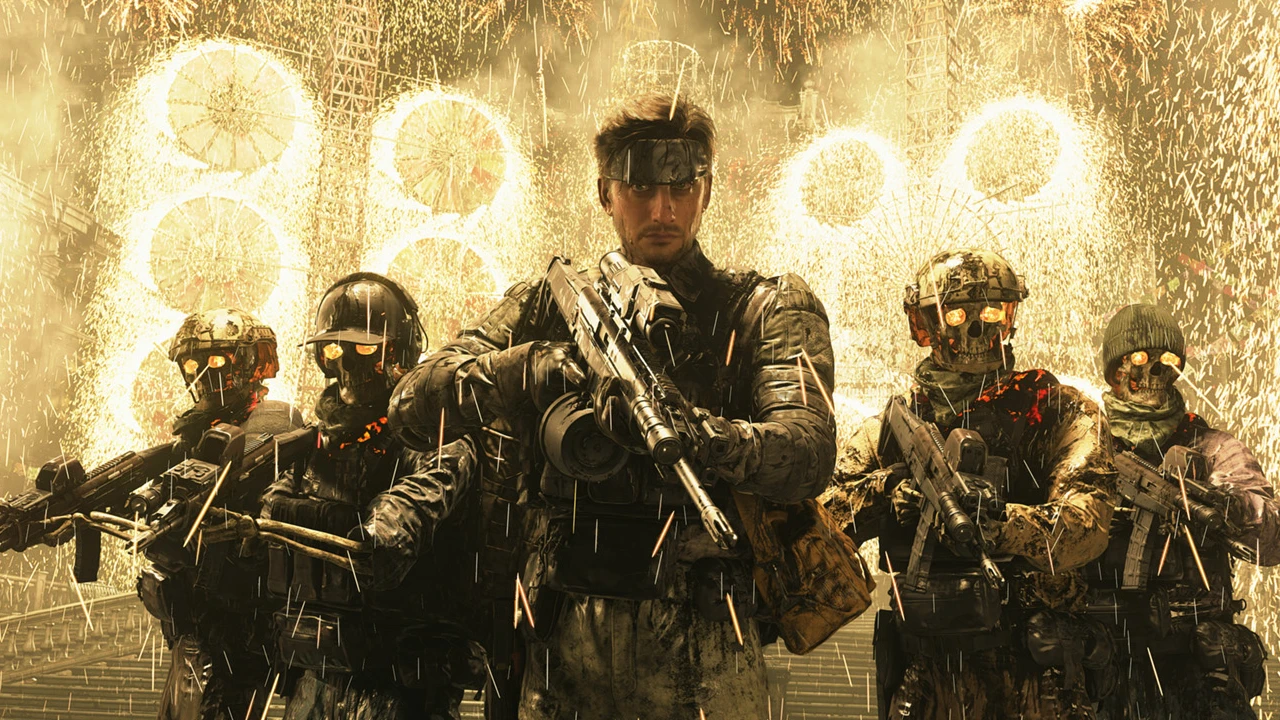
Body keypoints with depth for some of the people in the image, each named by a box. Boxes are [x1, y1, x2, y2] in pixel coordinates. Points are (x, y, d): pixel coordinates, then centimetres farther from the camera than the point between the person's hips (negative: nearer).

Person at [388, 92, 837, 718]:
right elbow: (413, 403, 0)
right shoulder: (548, 306, 11)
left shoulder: (768, 309, 4)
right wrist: (524, 366, -19)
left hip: (699, 650, -2)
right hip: (562, 650, 2)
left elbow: (811, 450, -13)